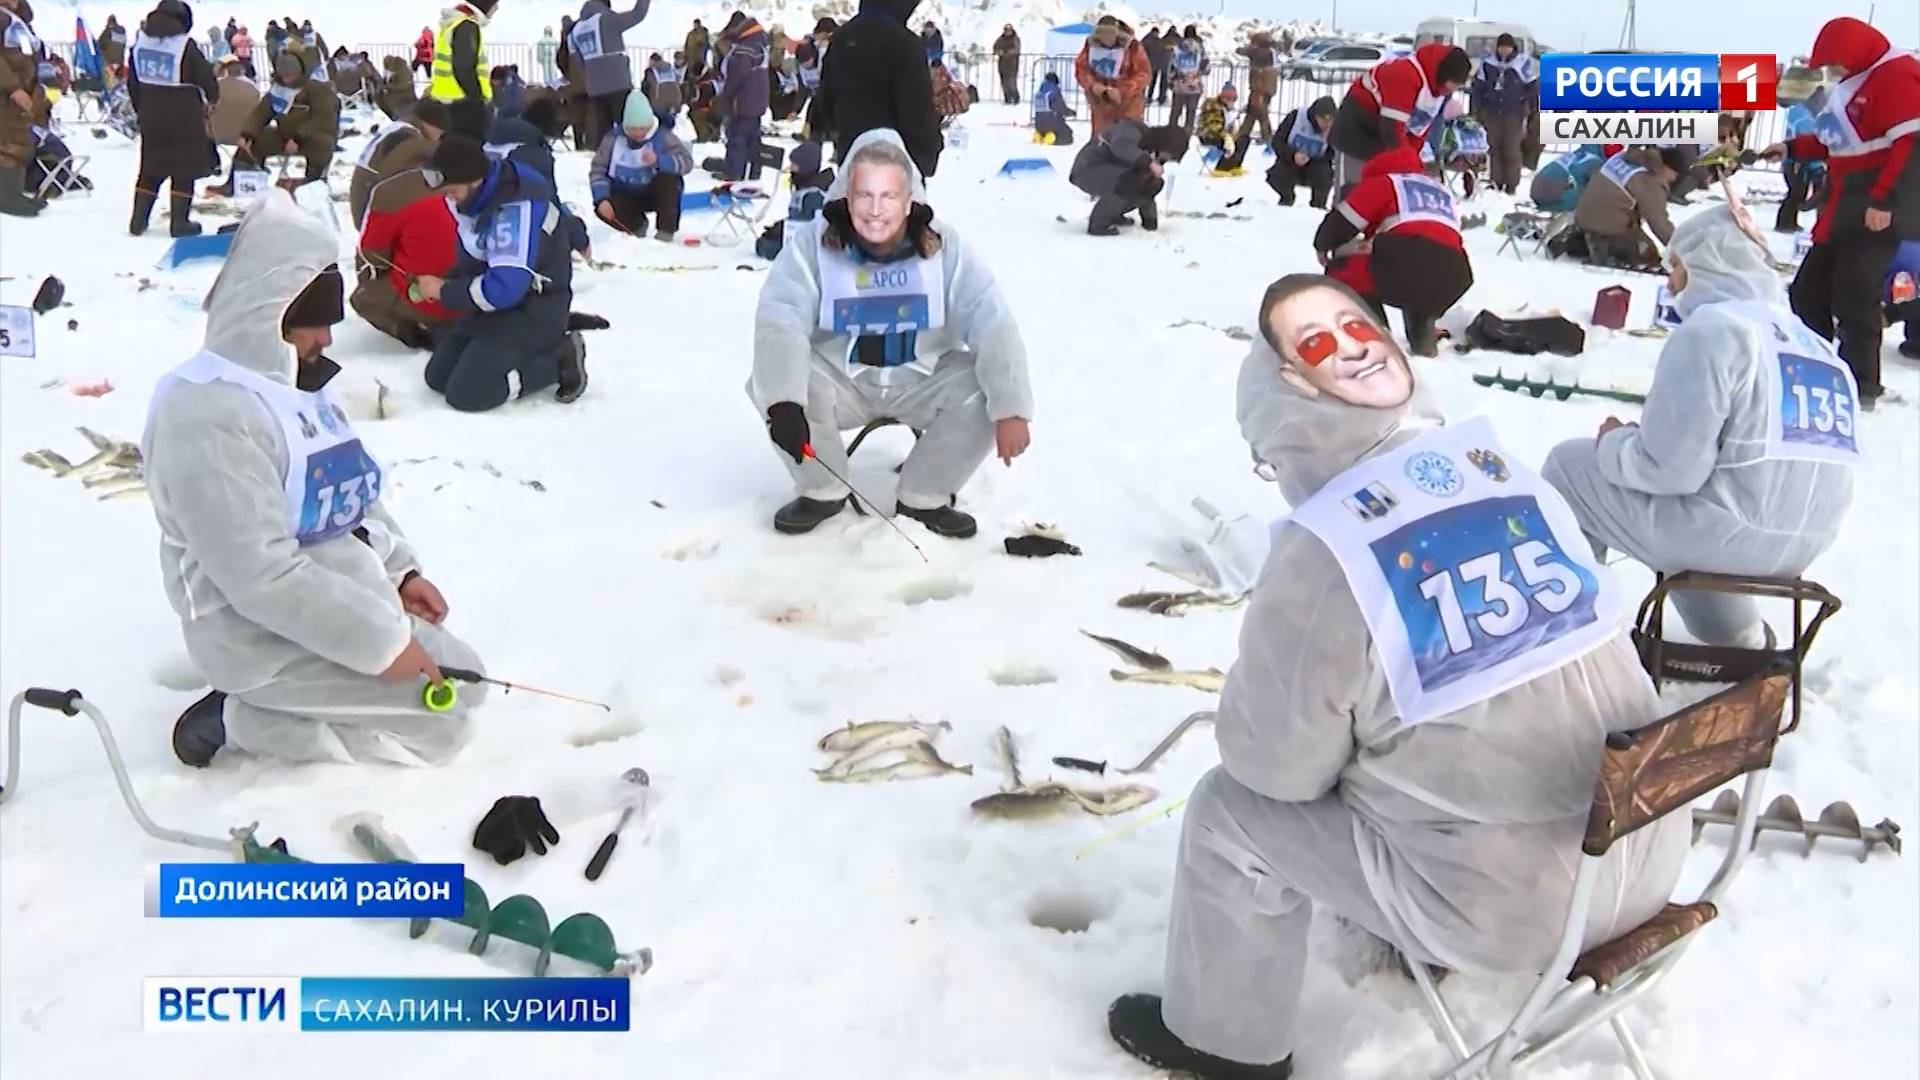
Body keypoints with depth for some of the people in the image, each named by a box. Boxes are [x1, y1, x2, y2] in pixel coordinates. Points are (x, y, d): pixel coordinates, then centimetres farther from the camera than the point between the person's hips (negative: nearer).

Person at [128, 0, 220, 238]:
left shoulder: (140, 42, 4)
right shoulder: (185, 45, -15)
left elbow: (132, 82, 10)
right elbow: (206, 77, -8)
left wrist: (142, 108, 22)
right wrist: (213, 98, 14)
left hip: (151, 117, 6)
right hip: (184, 117, -6)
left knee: (150, 168, 15)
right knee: (183, 169, 3)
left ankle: (138, 220, 16)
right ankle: (179, 222, 2)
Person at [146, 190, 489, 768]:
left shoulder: (292, 383, 8)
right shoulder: (209, 415, -25)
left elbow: (354, 497, 18)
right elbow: (262, 577, -28)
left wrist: (400, 572, 4)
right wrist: (380, 640, -25)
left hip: (343, 603, 10)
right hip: (272, 639, -10)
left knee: (463, 681, 16)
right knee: (441, 718, -9)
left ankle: (259, 708, 14)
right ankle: (241, 719, -3)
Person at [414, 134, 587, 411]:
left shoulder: (517, 207, -29)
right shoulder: (476, 193, -1)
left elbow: (505, 288, -30)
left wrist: (445, 290, -18)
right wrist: (449, 283, -3)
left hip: (533, 310, -9)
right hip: (496, 300, 9)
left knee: (466, 393, -16)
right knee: (438, 378, 6)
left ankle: (559, 359, -3)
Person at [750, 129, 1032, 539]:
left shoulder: (944, 245, -15)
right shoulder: (811, 244, -16)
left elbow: (992, 324, -22)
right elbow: (780, 321, -28)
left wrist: (1011, 409, -35)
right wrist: (783, 399, -47)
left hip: (921, 381, 1)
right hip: (841, 380, 0)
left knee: (988, 389, -26)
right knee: (769, 381, -27)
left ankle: (924, 495, -1)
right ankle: (823, 490, 0)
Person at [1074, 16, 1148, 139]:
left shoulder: (1132, 46, -15)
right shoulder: (1091, 44, -6)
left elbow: (1143, 73, -15)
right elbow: (1081, 68, -1)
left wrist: (1123, 91, -26)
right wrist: (1092, 85, -21)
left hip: (1128, 103, -3)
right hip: (1101, 102, 3)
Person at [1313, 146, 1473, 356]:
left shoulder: (1384, 182, 17)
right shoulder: (1442, 191, 37)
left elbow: (1344, 218, 14)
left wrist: (1324, 246, 33)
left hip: (1407, 266, -6)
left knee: (1342, 272, 15)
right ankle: (1424, 338, 22)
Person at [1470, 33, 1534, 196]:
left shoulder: (1523, 62, -5)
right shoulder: (1488, 62, 2)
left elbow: (1533, 87, 0)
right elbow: (1478, 86, 10)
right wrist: (1477, 111, 8)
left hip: (1514, 112, -3)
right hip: (1491, 111, 3)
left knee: (1511, 148, -1)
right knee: (1494, 146, 7)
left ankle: (1512, 183, 7)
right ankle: (1496, 180, 16)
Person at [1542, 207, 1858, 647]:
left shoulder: (1710, 327, -12)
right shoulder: (1812, 340, 10)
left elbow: (1670, 468, -17)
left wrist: (1613, 444, 3)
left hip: (1734, 531, -8)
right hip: (1804, 539, 8)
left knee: (1570, 464, 9)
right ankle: (1737, 641, 30)